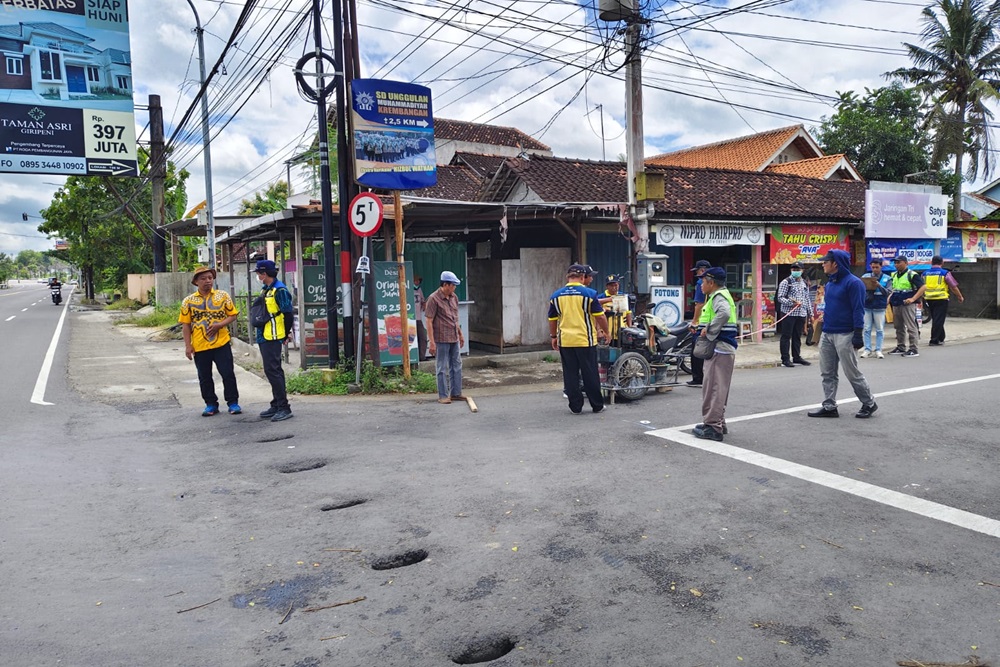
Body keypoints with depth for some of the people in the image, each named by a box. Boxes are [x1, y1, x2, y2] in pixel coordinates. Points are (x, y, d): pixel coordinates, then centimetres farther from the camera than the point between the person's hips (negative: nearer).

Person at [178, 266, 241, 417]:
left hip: (221, 343, -1)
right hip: (200, 347, 1)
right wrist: (188, 346, -2)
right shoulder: (189, 301, 3)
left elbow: (233, 315, 4)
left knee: (228, 374, 1)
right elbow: (186, 325, 3)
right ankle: (211, 404, 22)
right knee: (205, 377, 9)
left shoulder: (223, 296, 2)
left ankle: (233, 402, 14)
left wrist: (220, 324, -14)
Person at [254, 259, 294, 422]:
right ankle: (276, 406, 22)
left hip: (273, 338, -10)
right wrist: (260, 335, 18)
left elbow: (288, 313, -16)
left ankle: (284, 407, -6)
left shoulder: (279, 290, -14)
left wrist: (286, 334, -9)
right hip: (264, 337, 10)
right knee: (273, 371, 14)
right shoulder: (266, 290, 15)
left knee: (272, 371, -10)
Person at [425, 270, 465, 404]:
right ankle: (443, 396, 11)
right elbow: (429, 321, -14)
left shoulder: (454, 297, 9)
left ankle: (456, 393, 24)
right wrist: (431, 342, -17)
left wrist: (460, 334, 20)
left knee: (456, 366, 13)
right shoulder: (434, 299, -13)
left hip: (454, 339, 7)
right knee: (443, 368, 1)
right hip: (441, 340, -7)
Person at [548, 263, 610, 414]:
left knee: (570, 375, 8)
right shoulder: (589, 293, -7)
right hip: (586, 340, -2)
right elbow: (600, 316, -5)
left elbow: (552, 319, 9)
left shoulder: (556, 295, 3)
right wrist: (606, 332, 10)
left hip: (565, 341, 3)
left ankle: (575, 407, 11)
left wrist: (553, 337, 21)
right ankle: (597, 406, 14)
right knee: (590, 374, 6)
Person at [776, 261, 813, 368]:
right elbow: (780, 298, -9)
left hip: (801, 314, 6)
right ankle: (785, 359, 1)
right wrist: (792, 303, -22)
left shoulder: (805, 284, 15)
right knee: (786, 336, -2)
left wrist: (810, 313, 17)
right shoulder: (786, 282, -4)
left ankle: (796, 357, 20)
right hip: (788, 314, -6)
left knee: (797, 337, 11)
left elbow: (807, 299, 21)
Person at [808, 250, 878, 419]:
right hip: (827, 334, 8)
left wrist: (858, 335, -19)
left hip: (844, 335, -8)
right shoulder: (830, 283, 13)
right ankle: (829, 406, 14)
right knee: (827, 373, 8)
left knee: (852, 373, 0)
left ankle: (869, 404, 16)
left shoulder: (853, 282, -12)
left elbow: (858, 310, -16)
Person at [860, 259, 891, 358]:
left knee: (880, 330, 2)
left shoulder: (887, 278, 3)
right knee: (867, 329, 3)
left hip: (879, 308, -1)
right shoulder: (865, 276, 5)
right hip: (867, 306, 1)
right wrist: (863, 287, -21)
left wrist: (879, 285, -21)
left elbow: (887, 292, -6)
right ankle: (867, 349, 9)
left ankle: (878, 350, 7)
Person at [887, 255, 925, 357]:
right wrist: (890, 297, 9)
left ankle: (913, 349, -4)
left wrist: (913, 299, -20)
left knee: (911, 327, -6)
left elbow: (923, 287, -13)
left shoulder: (912, 275, -9)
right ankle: (900, 347, 22)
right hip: (896, 305, 8)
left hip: (907, 304, -8)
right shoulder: (894, 275, 15)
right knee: (899, 327, 13)